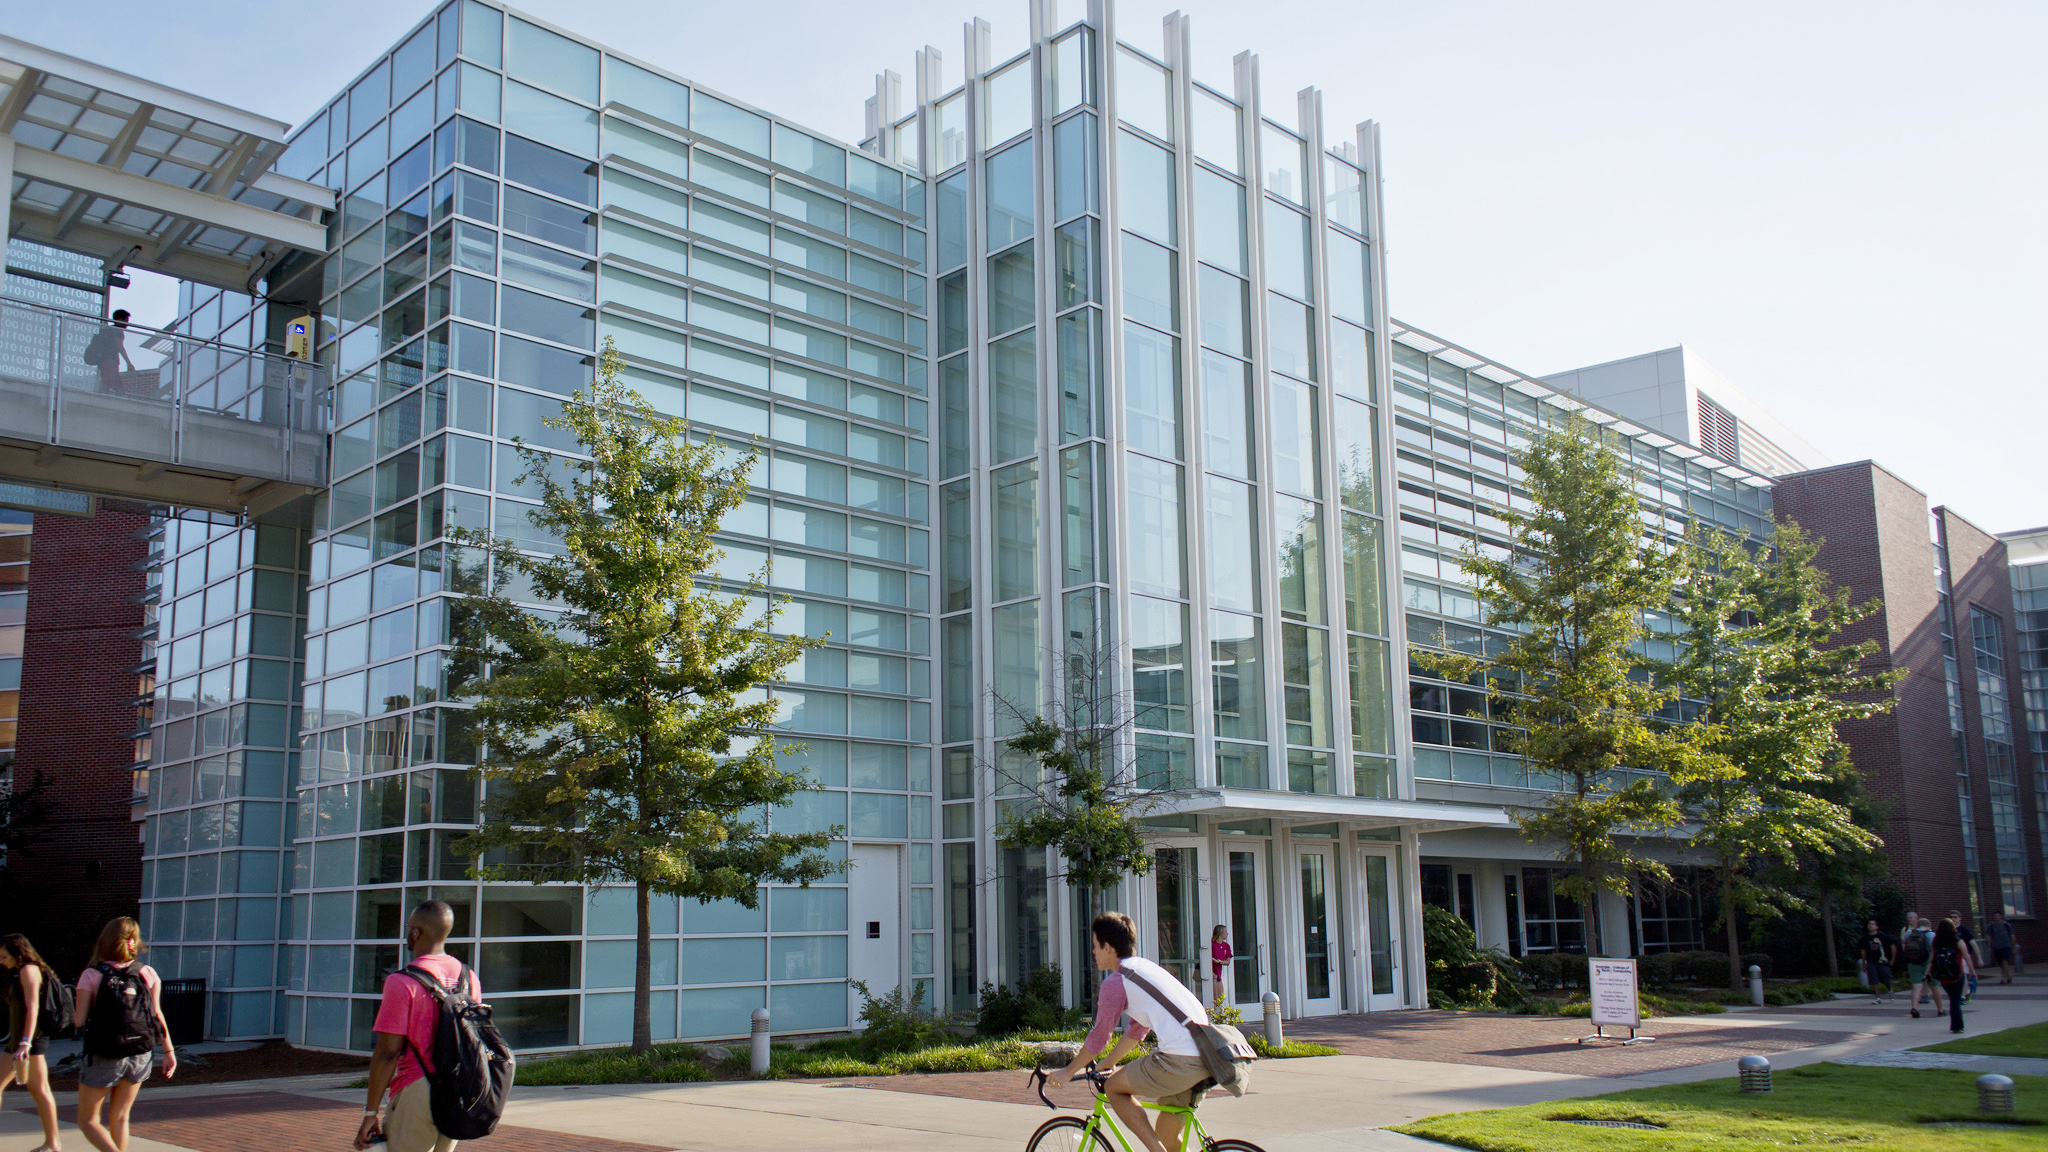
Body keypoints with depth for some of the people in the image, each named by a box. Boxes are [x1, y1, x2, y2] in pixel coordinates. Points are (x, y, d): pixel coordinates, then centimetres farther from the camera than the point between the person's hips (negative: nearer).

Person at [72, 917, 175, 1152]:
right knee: (119, 1117, 18)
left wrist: (72, 1010, 13)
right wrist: (169, 1051, -1)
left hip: (104, 1059, -3)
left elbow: (79, 1020, -9)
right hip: (140, 1056, 4)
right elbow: (157, 1014, -4)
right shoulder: (147, 973, -2)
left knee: (87, 1120, 9)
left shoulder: (91, 975, -9)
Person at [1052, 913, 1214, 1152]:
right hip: (1207, 1060, 9)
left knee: (1114, 1088, 9)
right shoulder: (1147, 968, 24)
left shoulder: (1116, 982, -2)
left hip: (1179, 1061, -8)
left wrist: (1067, 1072, 18)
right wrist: (1108, 1062, 45)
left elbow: (1099, 1035, 5)